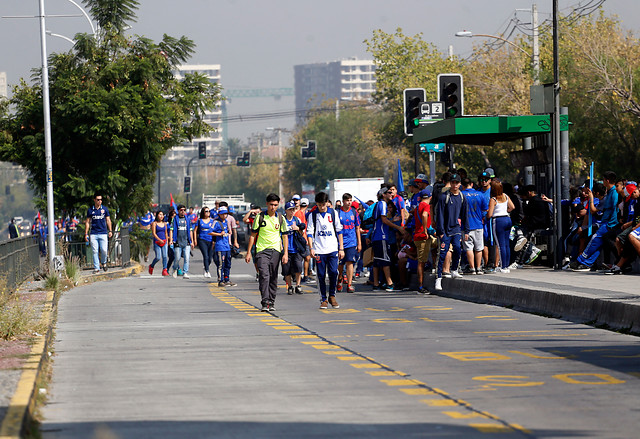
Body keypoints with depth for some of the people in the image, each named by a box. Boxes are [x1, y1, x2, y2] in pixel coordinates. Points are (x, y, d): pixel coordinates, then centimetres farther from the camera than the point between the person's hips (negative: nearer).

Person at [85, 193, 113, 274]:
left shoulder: (104, 209, 6)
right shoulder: (90, 210, 5)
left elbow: (108, 220, 11)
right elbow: (87, 222, 9)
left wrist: (110, 231, 4)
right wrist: (86, 234, 5)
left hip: (103, 233, 0)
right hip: (94, 234, 0)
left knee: (104, 250, -7)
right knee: (95, 251, -2)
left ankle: (103, 262, 20)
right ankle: (96, 267, 3)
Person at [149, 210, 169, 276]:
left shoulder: (164, 224, 12)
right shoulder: (154, 223, -3)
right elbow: (154, 233, -11)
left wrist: (167, 241, 15)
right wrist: (159, 240, -23)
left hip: (164, 242, 4)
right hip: (157, 242, -4)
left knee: (165, 256, -6)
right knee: (158, 257, -8)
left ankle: (164, 271, -4)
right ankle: (151, 266, 20)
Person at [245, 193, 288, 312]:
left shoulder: (280, 219, 5)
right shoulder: (260, 217, -1)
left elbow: (285, 237, 9)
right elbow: (253, 235, 4)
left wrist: (285, 253, 0)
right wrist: (249, 252, 1)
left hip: (276, 250, 2)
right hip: (262, 250, -2)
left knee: (273, 278, 7)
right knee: (264, 275, -16)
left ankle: (272, 302, 17)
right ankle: (265, 303, -18)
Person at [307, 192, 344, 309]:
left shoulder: (333, 213, 6)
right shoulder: (313, 215, 4)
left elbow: (339, 231, 11)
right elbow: (309, 232, 2)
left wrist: (341, 248, 7)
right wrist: (311, 248, -11)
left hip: (333, 249, 0)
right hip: (319, 250, 0)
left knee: (333, 272, -10)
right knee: (321, 275, 0)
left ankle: (332, 296, 9)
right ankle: (323, 299, 10)